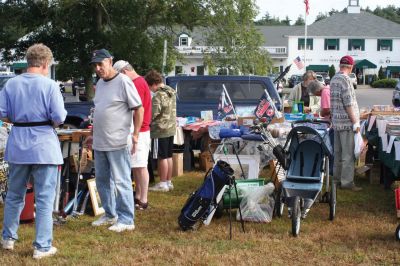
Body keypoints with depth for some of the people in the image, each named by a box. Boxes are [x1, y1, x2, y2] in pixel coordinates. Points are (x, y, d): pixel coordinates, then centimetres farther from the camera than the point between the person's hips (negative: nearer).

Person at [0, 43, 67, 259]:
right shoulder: (49, 85, -11)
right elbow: (59, 117, -15)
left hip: (18, 145, 4)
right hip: (43, 145, -4)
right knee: (44, 199, 3)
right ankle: (42, 247, 5)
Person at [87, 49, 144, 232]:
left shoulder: (123, 82, -10)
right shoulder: (99, 84, 14)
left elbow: (139, 109, -11)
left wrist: (135, 135, -16)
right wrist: (94, 134, 22)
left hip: (118, 143, -8)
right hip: (100, 143, 8)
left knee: (121, 182, -4)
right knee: (102, 180, 14)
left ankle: (126, 220, 3)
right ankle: (110, 214, 27)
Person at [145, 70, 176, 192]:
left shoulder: (157, 96, -19)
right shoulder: (171, 92, 7)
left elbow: (152, 115, -19)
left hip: (161, 130, -8)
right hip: (171, 128, 8)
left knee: (162, 157, 0)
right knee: (169, 156, 14)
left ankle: (163, 184, 7)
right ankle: (169, 182, 21)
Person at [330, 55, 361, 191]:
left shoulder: (333, 79, 12)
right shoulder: (345, 80, -16)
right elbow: (348, 103, -18)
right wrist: (355, 122, -15)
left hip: (336, 121, 9)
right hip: (346, 122, -9)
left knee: (338, 152, 16)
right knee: (348, 154, -4)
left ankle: (337, 176, 24)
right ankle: (347, 182, -2)